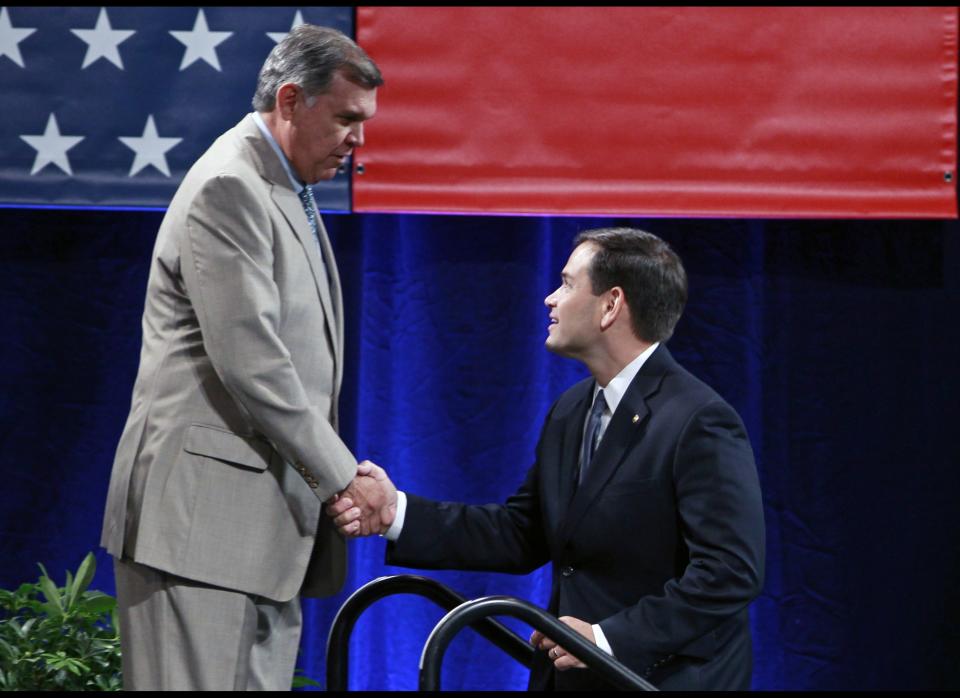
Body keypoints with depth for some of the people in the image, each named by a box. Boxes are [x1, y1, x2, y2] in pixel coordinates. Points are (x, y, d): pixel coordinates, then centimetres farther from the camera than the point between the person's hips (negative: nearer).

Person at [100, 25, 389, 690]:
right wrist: (340, 474, -12)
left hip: (269, 516, 10)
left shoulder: (288, 192, 21)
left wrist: (335, 472, 12)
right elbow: (248, 361, -18)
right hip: (204, 510, -10)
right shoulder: (228, 188, -12)